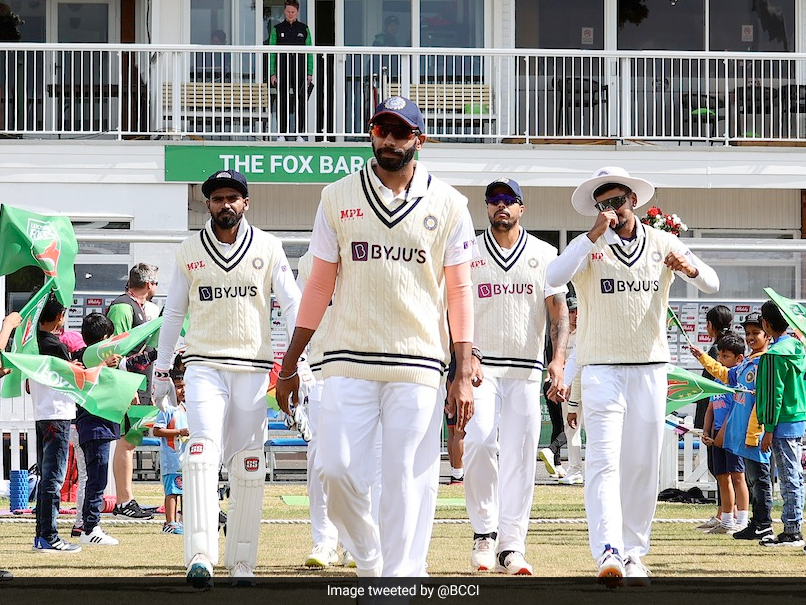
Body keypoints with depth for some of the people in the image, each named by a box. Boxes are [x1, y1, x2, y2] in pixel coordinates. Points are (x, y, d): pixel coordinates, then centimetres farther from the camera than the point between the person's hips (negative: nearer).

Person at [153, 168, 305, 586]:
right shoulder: (189, 252, 8)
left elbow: (292, 304, 1)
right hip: (204, 364, -1)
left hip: (252, 366, 1)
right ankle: (200, 556, -27)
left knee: (248, 466, 2)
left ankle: (241, 562, 10)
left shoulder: (268, 248, 5)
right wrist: (161, 370, 12)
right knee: (202, 451, -19)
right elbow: (173, 312, 14)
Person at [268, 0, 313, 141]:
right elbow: (272, 52, 5)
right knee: (282, 103, 0)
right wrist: (272, 73, -2)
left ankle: (299, 133, 2)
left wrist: (310, 73, 2)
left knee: (301, 102, -3)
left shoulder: (304, 29, 8)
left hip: (300, 71, 0)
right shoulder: (277, 29, 6)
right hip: (282, 71, 0)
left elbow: (309, 53, 9)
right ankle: (281, 133, 4)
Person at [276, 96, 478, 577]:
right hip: (348, 360, 1)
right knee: (338, 470, -6)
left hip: (418, 365, -1)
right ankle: (368, 562, 18)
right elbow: (320, 285, 12)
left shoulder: (447, 205, 5)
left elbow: (459, 292, 4)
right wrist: (290, 365, 8)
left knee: (409, 482, -4)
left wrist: (464, 375, -4)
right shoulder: (338, 199, 8)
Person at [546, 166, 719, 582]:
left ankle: (634, 553, 11)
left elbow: (712, 285, 2)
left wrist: (689, 268, -20)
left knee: (643, 465, 4)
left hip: (650, 367, 3)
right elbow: (553, 278, -18)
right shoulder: (589, 246, 1)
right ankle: (608, 552, -26)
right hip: (602, 366, -3)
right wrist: (595, 235, -19)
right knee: (604, 460, -15)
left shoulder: (662, 244, 8)